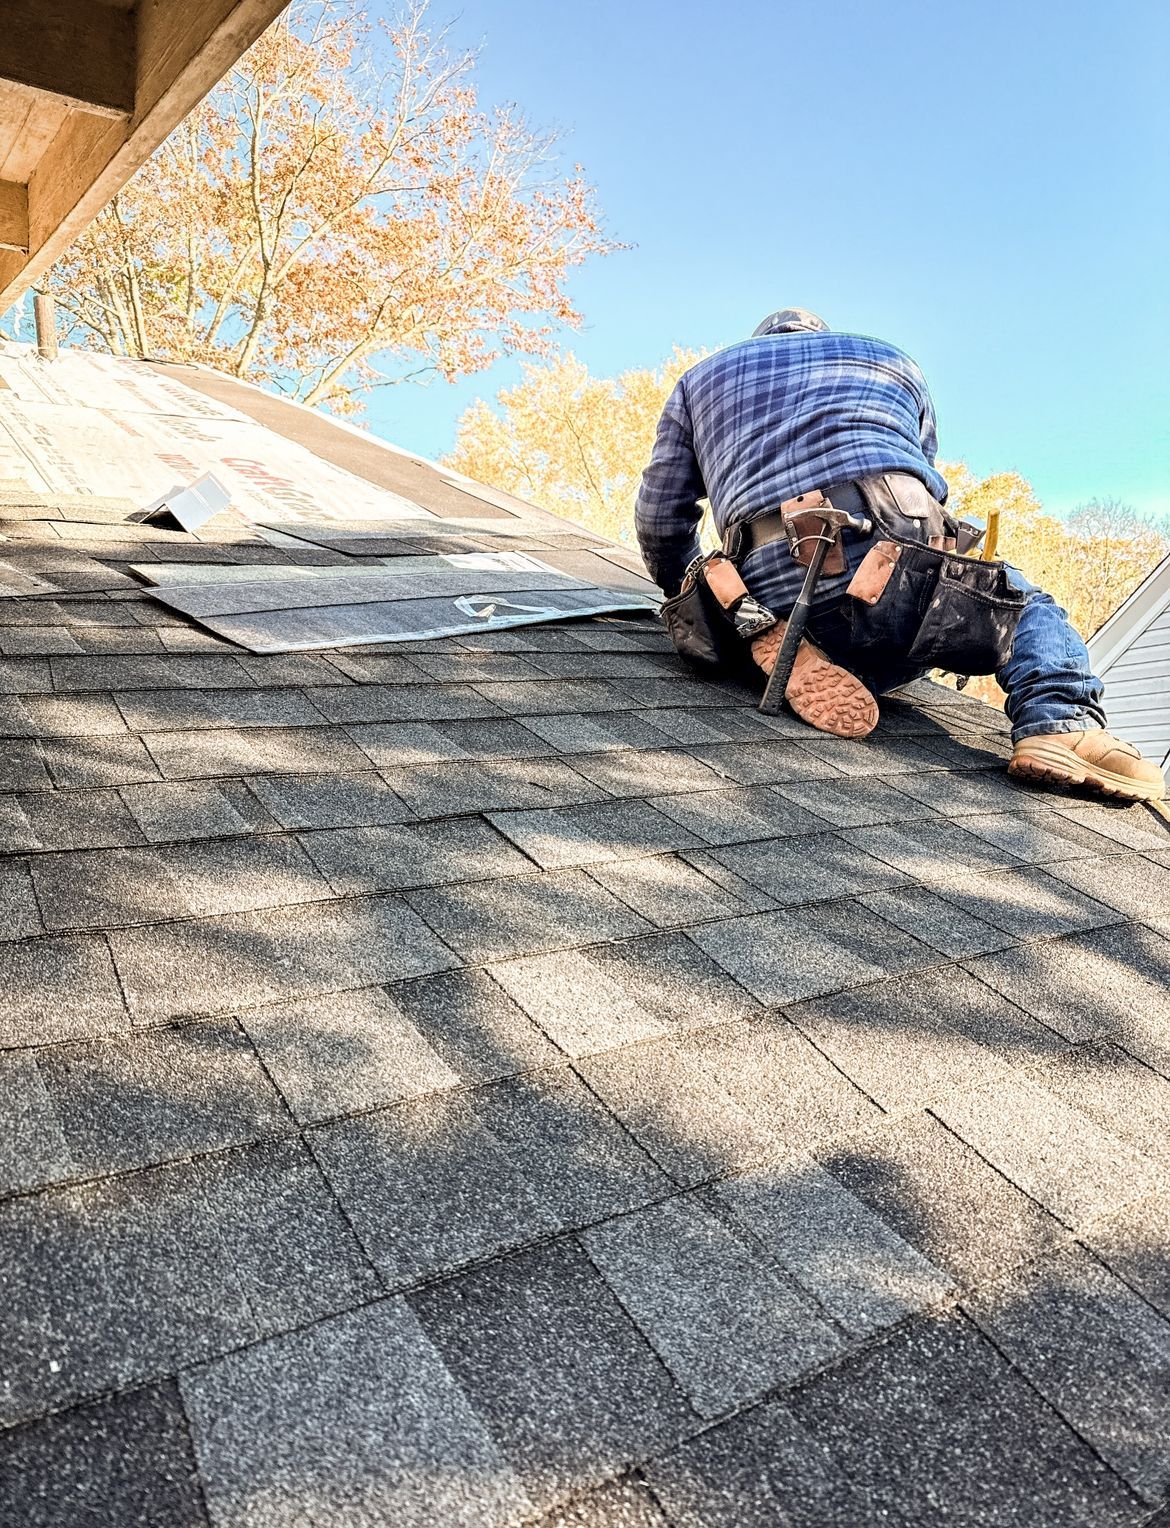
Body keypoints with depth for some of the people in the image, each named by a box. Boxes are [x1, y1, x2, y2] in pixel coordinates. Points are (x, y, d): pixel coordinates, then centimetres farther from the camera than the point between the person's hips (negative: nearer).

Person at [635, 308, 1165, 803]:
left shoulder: (701, 378, 33)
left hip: (773, 596, 1)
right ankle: (1059, 722, -5)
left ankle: (793, 651, -5)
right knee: (1028, 605, 24)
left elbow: (661, 517, 25)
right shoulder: (894, 363, 34)